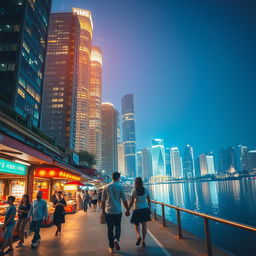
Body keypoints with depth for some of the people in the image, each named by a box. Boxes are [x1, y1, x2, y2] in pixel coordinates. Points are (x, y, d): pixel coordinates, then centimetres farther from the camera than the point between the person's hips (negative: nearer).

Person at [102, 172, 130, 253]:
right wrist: (127, 210, 7)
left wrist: (103, 210, 15)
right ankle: (116, 239, -8)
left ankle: (111, 247, 16)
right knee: (117, 226, 16)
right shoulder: (120, 187, -5)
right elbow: (124, 200, -3)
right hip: (117, 211, -1)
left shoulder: (106, 187, 1)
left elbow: (103, 201, 5)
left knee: (110, 228, 10)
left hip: (108, 211, 1)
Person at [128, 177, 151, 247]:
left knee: (136, 224, 14)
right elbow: (149, 200, 6)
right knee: (144, 224, 11)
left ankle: (138, 235, -10)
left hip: (137, 209, -2)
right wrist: (149, 209, 16)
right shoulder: (146, 190, 1)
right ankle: (143, 241, 13)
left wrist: (128, 210, 1)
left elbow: (132, 202, -7)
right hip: (145, 209, 3)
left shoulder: (134, 190, -7)